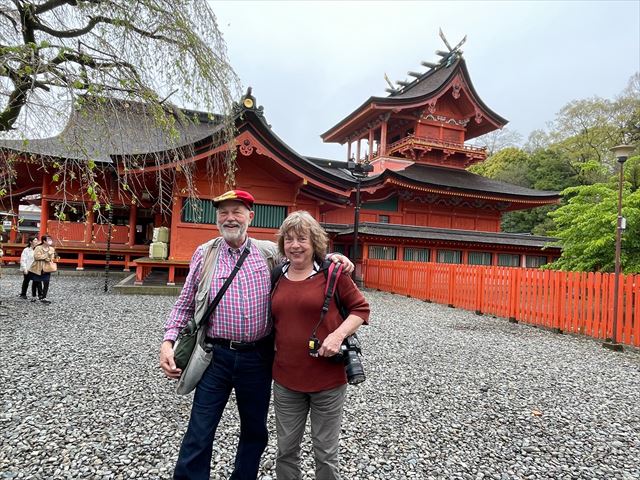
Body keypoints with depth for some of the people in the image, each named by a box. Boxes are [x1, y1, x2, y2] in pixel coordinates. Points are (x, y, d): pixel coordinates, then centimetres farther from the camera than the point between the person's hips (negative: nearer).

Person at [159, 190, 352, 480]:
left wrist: (333, 258, -8)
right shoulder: (204, 254, 1)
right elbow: (184, 304, 6)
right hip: (216, 356, -1)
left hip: (257, 357, 2)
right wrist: (168, 341, -5)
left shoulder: (271, 252, 1)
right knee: (199, 434, 3)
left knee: (255, 430, 18)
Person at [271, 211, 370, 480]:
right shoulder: (276, 278, 4)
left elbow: (361, 309, -3)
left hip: (328, 378, -3)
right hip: (285, 379, 4)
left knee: (325, 453, 13)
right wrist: (271, 357, 9)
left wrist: (338, 335, -17)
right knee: (286, 449, 17)